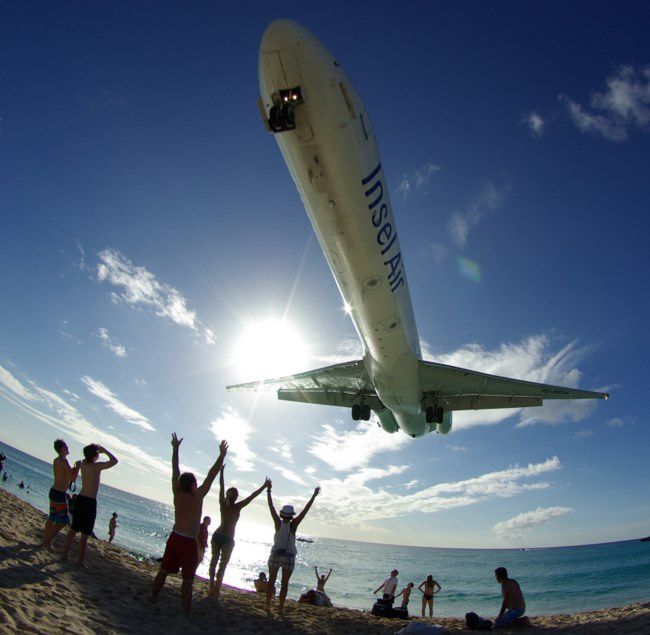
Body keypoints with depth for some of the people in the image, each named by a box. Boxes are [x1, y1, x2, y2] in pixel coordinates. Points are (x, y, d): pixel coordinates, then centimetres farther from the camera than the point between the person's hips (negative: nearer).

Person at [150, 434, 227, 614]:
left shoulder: (177, 494, -3)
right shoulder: (197, 497, -16)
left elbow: (175, 470, 3)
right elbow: (211, 476, -19)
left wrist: (175, 448, 9)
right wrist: (222, 455, -18)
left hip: (174, 538, 5)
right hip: (188, 542, -5)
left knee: (163, 572, 19)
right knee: (188, 580, 5)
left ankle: (152, 600, 28)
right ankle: (185, 612, 8)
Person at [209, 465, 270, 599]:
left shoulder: (222, 504, -5)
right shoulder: (237, 507, -13)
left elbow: (221, 487, 3)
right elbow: (253, 496, -12)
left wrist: (221, 471, 11)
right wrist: (264, 486, -8)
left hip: (217, 535, 4)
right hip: (228, 538, -4)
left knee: (214, 561, 13)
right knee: (223, 565, 4)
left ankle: (212, 586, 16)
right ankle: (216, 589, 4)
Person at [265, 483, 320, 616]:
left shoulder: (278, 523, -9)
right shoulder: (293, 525, -11)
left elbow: (271, 507, -9)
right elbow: (305, 510, -12)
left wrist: (268, 491, -8)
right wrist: (314, 496, -12)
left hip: (275, 555, 1)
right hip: (289, 558, -1)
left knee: (271, 581, 12)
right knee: (284, 584, 8)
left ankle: (268, 606, 13)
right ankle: (280, 608, 8)